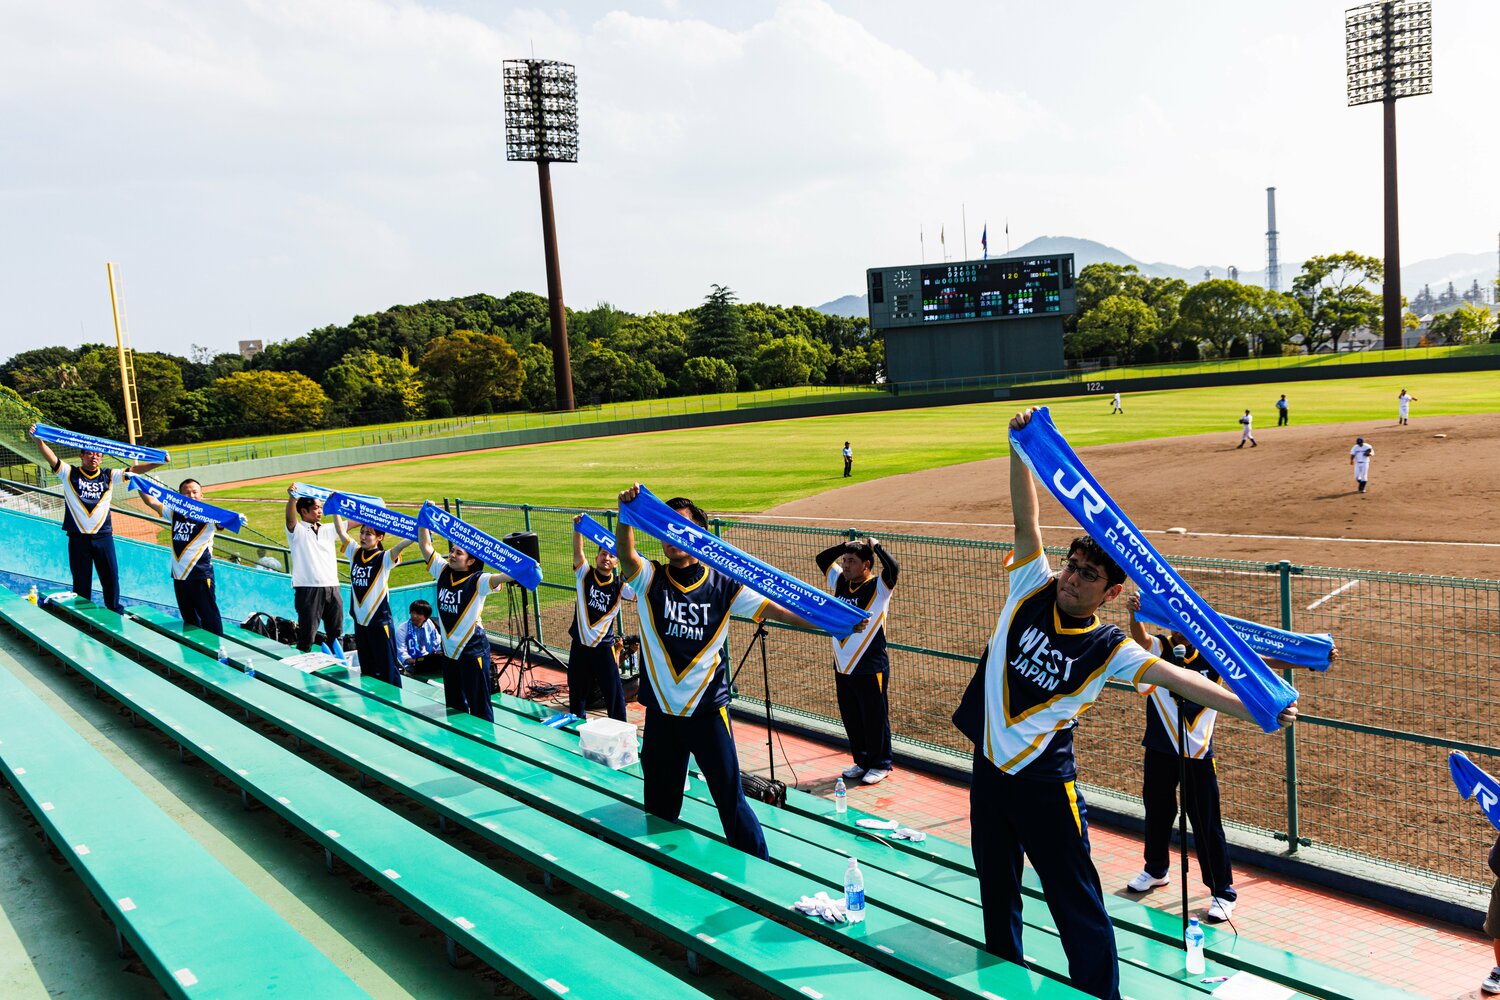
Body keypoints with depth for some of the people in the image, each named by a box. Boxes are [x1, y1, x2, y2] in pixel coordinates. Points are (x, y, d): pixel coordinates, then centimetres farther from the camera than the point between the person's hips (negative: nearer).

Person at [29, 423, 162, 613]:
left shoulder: (109, 476, 6)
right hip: (78, 538, -2)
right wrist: (38, 439, -30)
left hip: (104, 536, 2)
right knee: (81, 581, 7)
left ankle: (115, 613, 21)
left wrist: (158, 462, -15)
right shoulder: (69, 474, 0)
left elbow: (133, 470, -1)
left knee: (111, 577, 7)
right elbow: (51, 457, -13)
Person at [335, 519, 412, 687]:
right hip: (360, 621, 6)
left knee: (387, 668, 0)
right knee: (366, 670, 17)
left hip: (380, 621, -6)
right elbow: (341, 531, 3)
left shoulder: (384, 558, -11)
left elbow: (402, 544, -27)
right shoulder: (355, 553, 5)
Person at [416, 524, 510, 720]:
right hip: (449, 650, 7)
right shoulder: (443, 572, 2)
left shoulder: (477, 581, -15)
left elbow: (500, 577, -33)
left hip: (472, 651, -7)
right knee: (453, 706, 21)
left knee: (479, 707, 2)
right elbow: (425, 545, 6)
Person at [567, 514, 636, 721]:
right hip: (580, 643, 2)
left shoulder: (619, 586, -4)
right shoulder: (585, 574, -1)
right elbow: (578, 551, -14)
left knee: (614, 690, -1)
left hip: (604, 646, -2)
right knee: (577, 690, 14)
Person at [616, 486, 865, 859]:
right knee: (659, 805, 15)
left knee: (730, 798, 3)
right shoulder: (650, 579, -1)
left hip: (708, 711, -2)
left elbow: (774, 608, -8)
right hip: (660, 713, 2)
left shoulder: (722, 586, -3)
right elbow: (625, 553, -21)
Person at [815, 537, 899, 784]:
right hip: (842, 668, 6)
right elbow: (822, 558, 16)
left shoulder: (878, 587, -12)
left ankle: (881, 765, 20)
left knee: (875, 719, 5)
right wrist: (846, 545, 5)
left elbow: (893, 569, -31)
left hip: (870, 669, -6)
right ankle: (862, 762, 31)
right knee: (851, 719, 16)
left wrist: (875, 546, -18)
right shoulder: (840, 581, 6)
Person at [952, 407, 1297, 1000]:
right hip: (989, 767, 4)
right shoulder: (1032, 591, -5)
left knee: (1077, 903, 1)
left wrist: (1253, 709, -33)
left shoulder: (1108, 648, -11)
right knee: (996, 889, 21)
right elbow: (1025, 516, -11)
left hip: (1043, 780, -4)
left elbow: (1177, 678, -21)